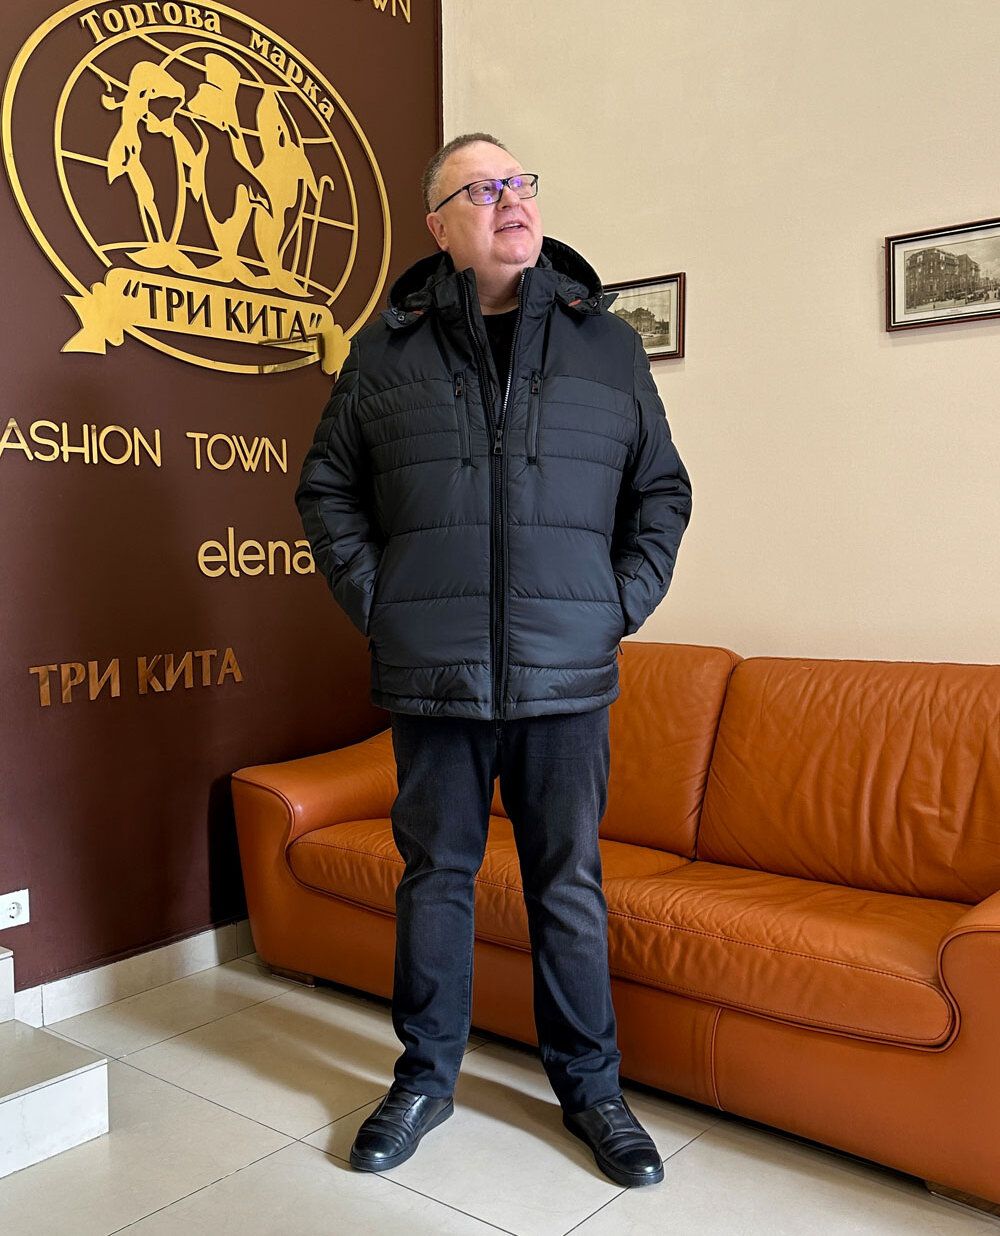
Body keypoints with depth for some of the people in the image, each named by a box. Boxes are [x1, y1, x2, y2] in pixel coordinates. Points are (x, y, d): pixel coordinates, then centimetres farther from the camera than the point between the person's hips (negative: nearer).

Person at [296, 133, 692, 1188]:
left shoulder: (608, 345, 9)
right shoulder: (388, 349, 6)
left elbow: (662, 488, 13)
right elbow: (326, 486, 11)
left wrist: (627, 600, 2)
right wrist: (372, 600, 0)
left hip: (567, 675, 0)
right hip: (432, 676, 0)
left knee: (570, 886, 9)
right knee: (434, 876, 12)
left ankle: (588, 1085, 28)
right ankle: (425, 1077, 31)